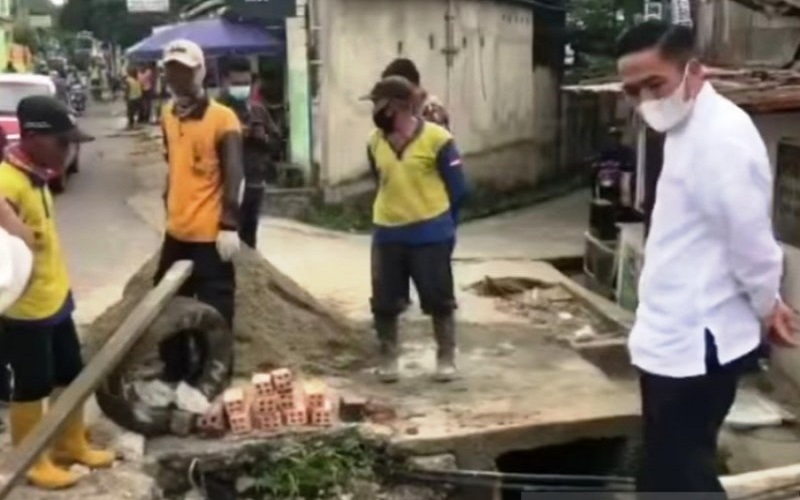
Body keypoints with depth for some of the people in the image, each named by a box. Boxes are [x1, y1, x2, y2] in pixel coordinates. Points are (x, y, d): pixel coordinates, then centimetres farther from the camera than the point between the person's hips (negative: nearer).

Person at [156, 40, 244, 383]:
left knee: (213, 314, 2)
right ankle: (174, 375, 35)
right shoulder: (168, 115, 9)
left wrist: (229, 226, -20)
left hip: (210, 234, -7)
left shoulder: (222, 118, -12)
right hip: (176, 231, 8)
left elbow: (233, 176, -14)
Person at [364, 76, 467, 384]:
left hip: (429, 235, -4)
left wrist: (440, 223, 4)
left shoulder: (436, 138, -12)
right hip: (387, 235, 4)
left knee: (439, 300, 6)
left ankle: (446, 358, 22)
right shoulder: (375, 142, 3)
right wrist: (395, 213, 15)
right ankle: (388, 358, 24)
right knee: (384, 303, 7)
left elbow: (457, 189, -4)